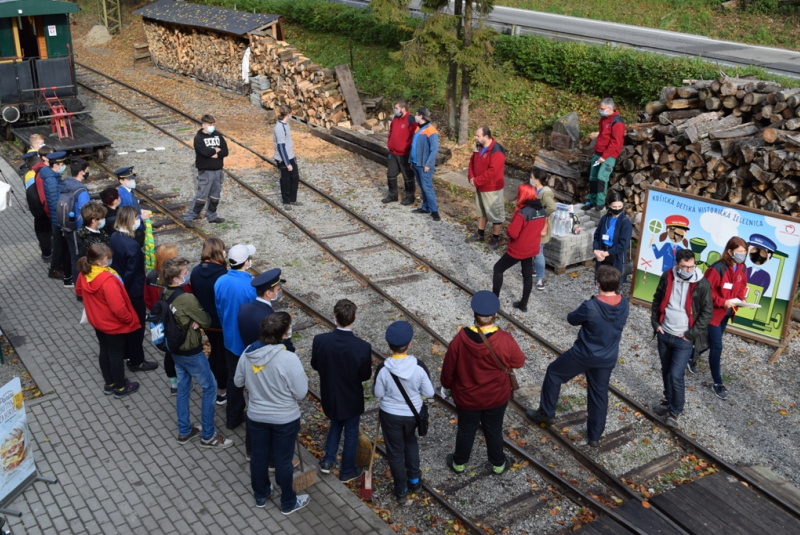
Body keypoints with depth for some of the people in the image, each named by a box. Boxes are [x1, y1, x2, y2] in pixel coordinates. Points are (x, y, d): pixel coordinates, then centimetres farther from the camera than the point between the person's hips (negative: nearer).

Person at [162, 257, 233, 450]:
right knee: (210, 388, 6)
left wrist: (194, 322, -10)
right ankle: (208, 435, 15)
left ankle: (184, 431, 34)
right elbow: (206, 321, -18)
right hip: (191, 352, -8)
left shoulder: (165, 294, -4)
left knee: (183, 387, 21)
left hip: (175, 349, 8)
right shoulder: (187, 299, -29)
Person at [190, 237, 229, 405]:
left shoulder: (196, 272, -8)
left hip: (206, 321, 6)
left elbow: (194, 294, 3)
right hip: (223, 323, -6)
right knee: (224, 356, 13)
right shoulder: (223, 275, -27)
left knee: (215, 350, 28)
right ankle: (222, 392, 27)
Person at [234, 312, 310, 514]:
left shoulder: (248, 353, -15)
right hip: (285, 420, -4)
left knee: (259, 456, 23)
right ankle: (288, 503, 34)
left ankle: (260, 495, 45)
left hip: (256, 416, 4)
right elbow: (301, 393, -21)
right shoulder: (289, 359, -30)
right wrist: (302, 377, -1)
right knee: (283, 461, 15)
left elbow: (238, 382, 1)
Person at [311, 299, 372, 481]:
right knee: (351, 433, 20)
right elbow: (365, 375, -15)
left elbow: (315, 365, -6)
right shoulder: (362, 347, -30)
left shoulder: (320, 340, -23)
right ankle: (347, 471, 36)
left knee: (335, 424, 31)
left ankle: (328, 461, 32)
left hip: (329, 395, 3)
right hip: (351, 399, -2)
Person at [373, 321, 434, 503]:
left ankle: (401, 490, 32)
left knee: (395, 451, 18)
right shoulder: (419, 366, -23)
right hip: (413, 413, 2)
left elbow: (378, 393, -11)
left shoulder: (383, 369, -26)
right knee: (411, 442, 31)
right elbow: (429, 392, -12)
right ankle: (414, 480, 43)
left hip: (390, 414, -2)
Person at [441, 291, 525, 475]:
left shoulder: (460, 339, -27)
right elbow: (519, 362, -8)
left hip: (467, 397, 0)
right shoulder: (505, 340, -29)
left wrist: (447, 385, 8)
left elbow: (448, 368, -12)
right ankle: (498, 464, 47)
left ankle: (459, 463, 47)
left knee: (466, 430, 24)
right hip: (496, 397, 0)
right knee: (494, 430, 24)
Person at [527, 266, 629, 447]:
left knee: (554, 373, 19)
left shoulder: (590, 307, -30)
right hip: (608, 358, 5)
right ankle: (594, 436, 31)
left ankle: (546, 413, 31)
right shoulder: (624, 305, -11)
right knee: (599, 394, 20)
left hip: (584, 354, -5)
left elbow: (572, 319, -11)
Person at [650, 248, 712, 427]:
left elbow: (707, 312, -9)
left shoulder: (702, 284, -15)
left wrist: (691, 334, -12)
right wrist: (655, 323, 0)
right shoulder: (667, 277, -5)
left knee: (676, 376, -5)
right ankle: (669, 400, 41)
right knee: (666, 371, 19)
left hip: (683, 339, -4)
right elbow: (657, 300, 9)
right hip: (663, 334, 4)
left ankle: (675, 411, 13)